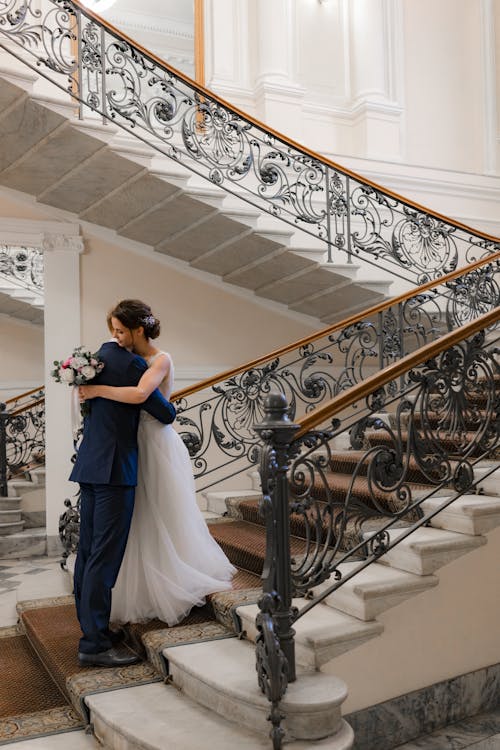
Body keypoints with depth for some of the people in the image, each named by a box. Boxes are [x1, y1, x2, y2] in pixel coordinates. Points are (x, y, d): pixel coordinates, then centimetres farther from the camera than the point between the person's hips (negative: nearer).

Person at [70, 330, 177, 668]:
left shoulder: (99, 355, 11)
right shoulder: (132, 364, -14)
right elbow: (166, 414, -8)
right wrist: (171, 408, 15)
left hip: (90, 465, 9)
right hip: (115, 469, -9)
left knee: (88, 552, 10)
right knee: (105, 555, -5)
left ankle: (93, 629, 20)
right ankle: (95, 644, 0)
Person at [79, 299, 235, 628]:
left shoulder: (161, 360, -15)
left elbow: (139, 394, -32)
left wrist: (97, 390, -25)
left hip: (158, 445, -7)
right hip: (138, 444, 7)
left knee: (163, 522, 4)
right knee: (142, 523, 14)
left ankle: (176, 587, 21)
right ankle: (146, 591, 27)